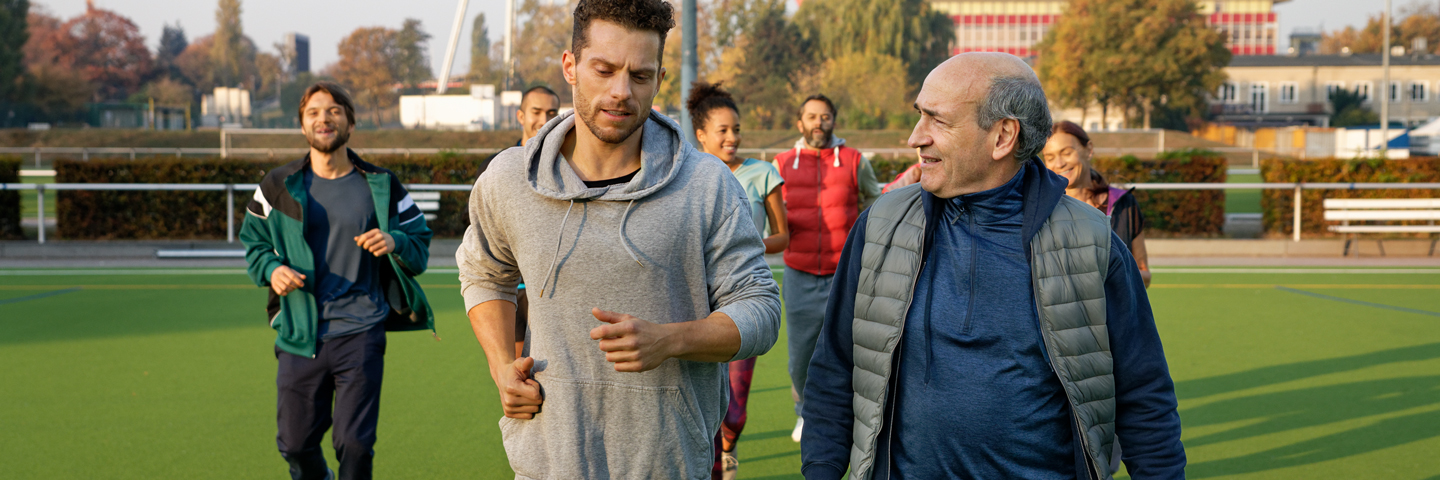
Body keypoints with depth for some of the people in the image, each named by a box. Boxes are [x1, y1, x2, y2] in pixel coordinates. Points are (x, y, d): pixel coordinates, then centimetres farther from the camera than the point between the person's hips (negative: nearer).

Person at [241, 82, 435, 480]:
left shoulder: (380, 186, 4)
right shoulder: (278, 186, 7)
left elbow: (421, 247, 7)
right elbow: (254, 242, 16)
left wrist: (395, 243, -16)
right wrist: (271, 270, -6)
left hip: (361, 332, -1)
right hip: (299, 336, 2)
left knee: (355, 443, -5)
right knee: (295, 442, 9)